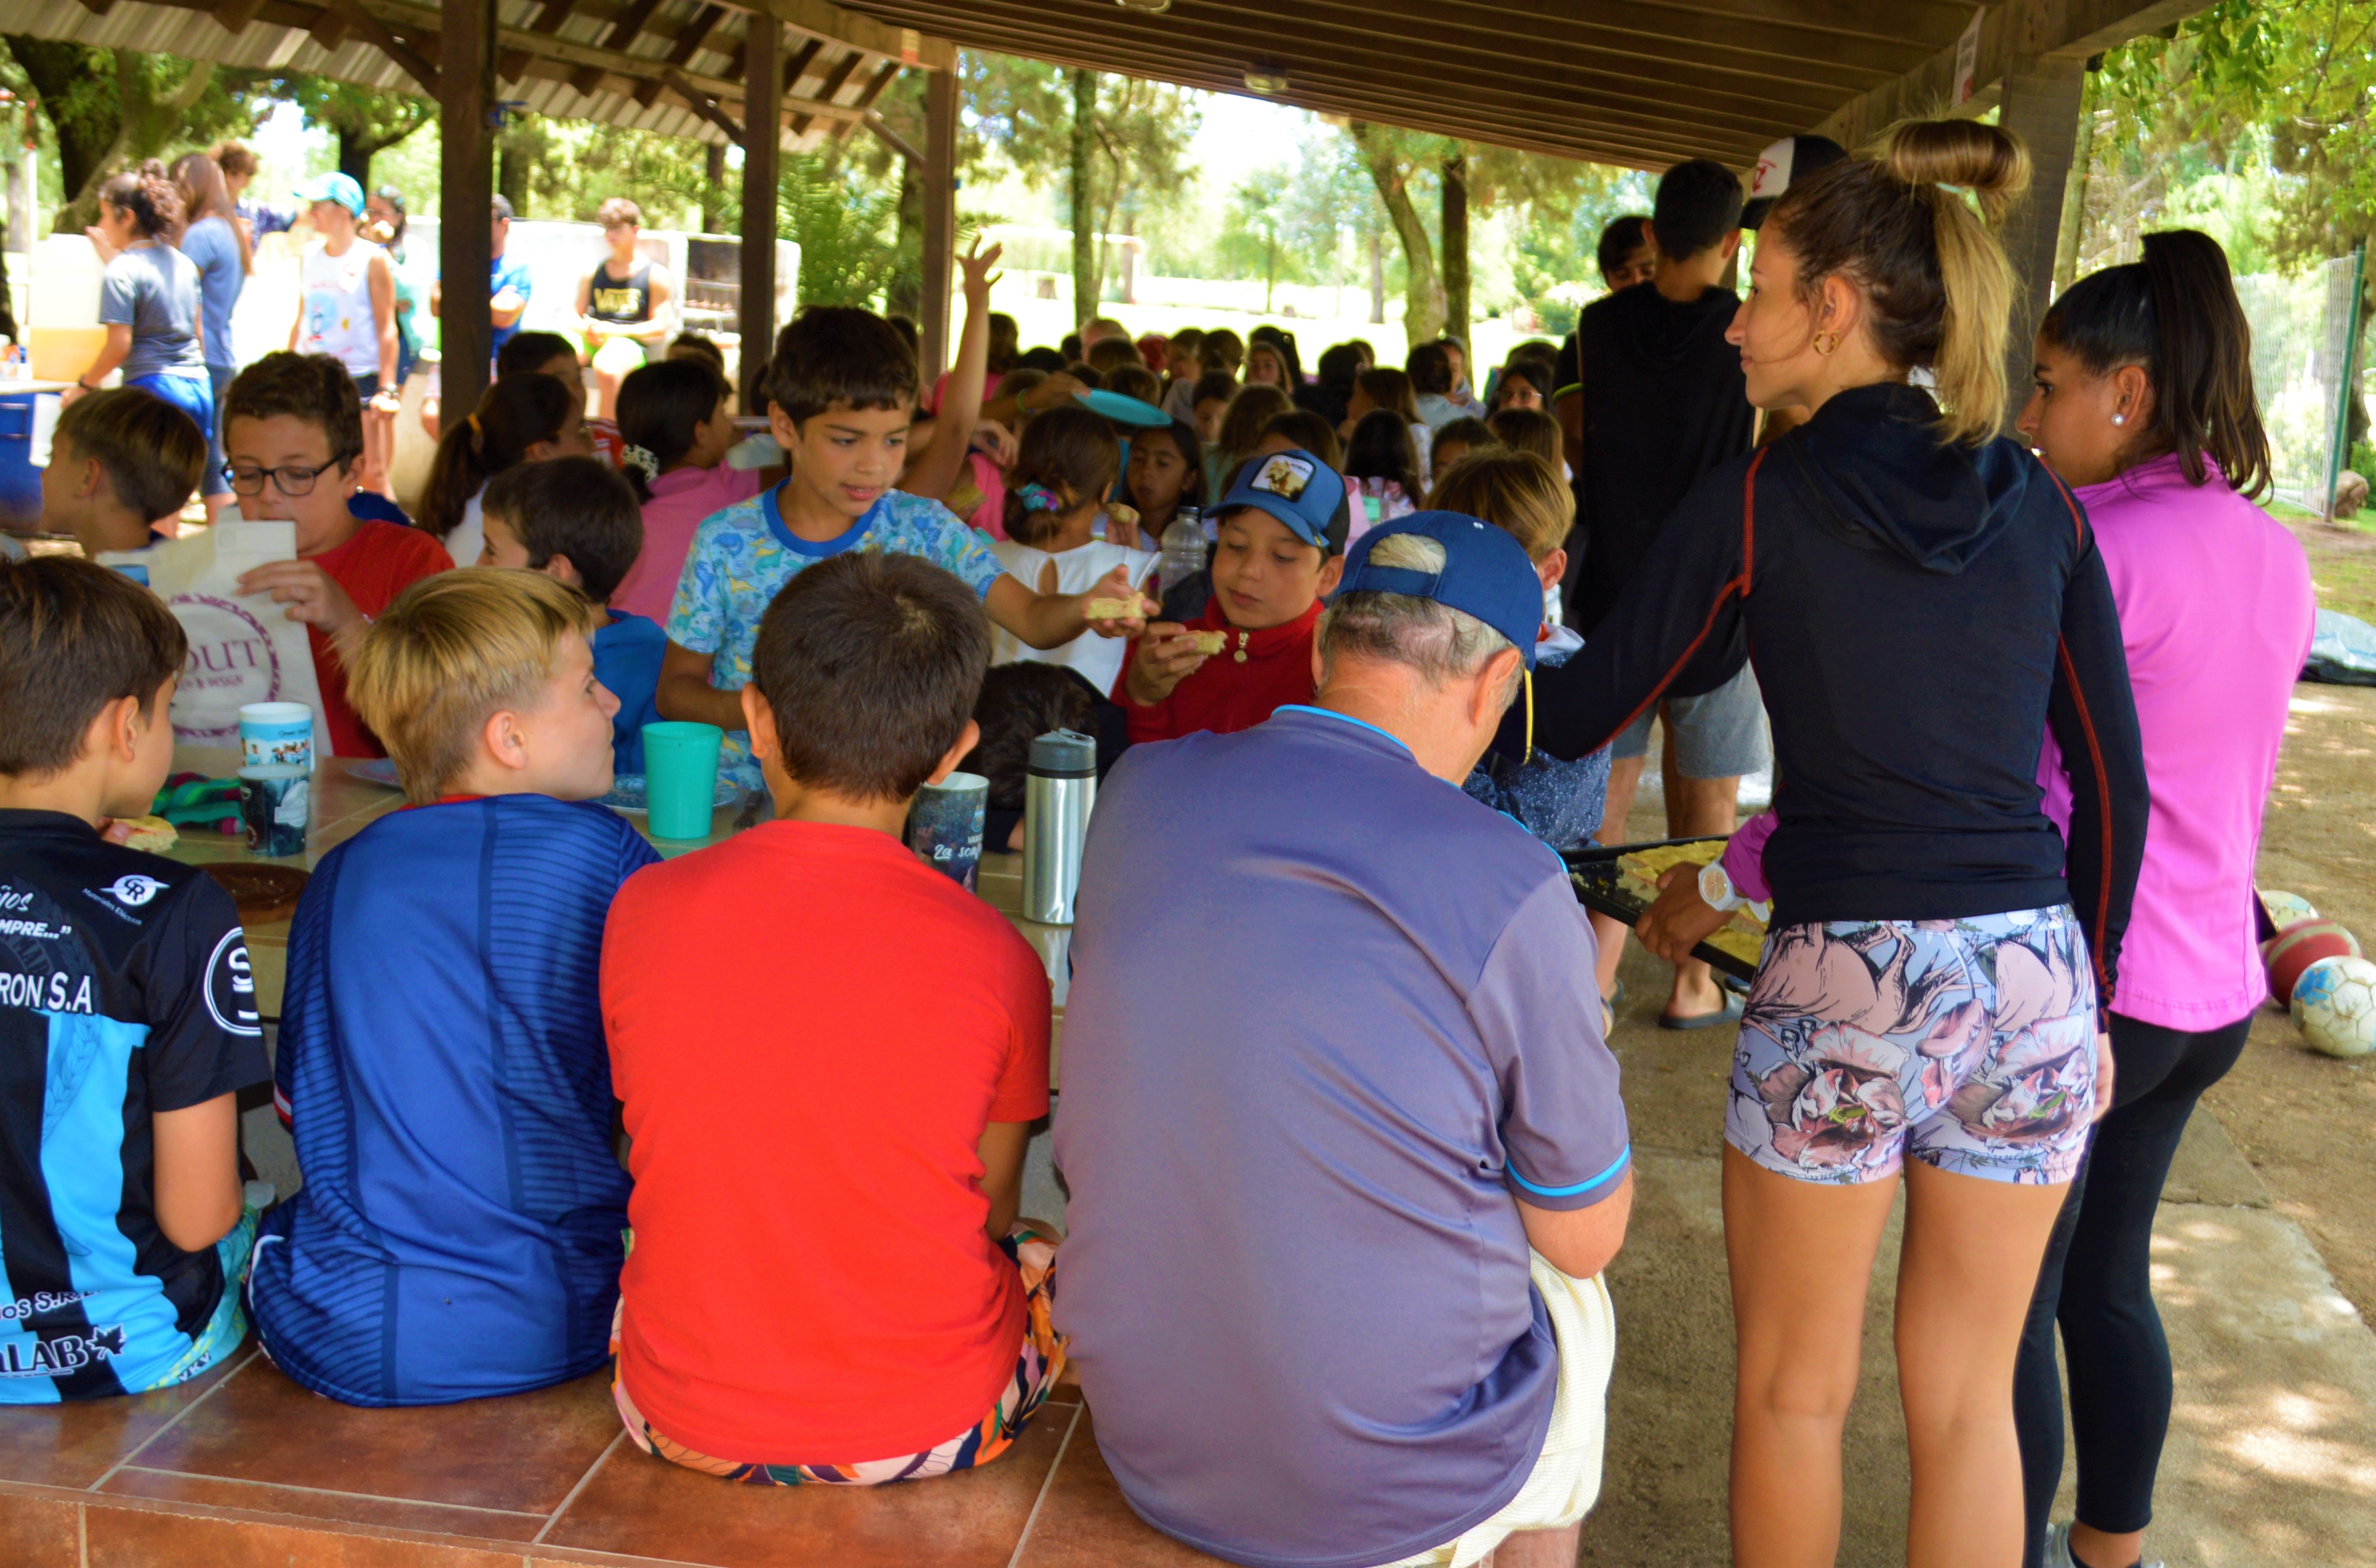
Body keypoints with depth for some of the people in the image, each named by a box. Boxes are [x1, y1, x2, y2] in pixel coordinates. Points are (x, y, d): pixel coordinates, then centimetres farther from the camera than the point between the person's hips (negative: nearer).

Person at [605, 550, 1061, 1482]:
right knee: (1053, 1257, 29)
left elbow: (656, 1152, 4)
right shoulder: (991, 957, -15)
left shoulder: (645, 909, -10)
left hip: (683, 1425, 2)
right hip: (929, 1428, -2)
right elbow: (993, 1212, -3)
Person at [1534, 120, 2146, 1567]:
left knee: (1794, 1392, 16)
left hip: (1845, 978, -4)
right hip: (2035, 973, 4)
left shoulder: (1757, 502, -6)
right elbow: (2116, 786, 8)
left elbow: (1577, 719, 0)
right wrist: (2091, 997, 17)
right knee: (1967, 1400, 18)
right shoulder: (2038, 506, 6)